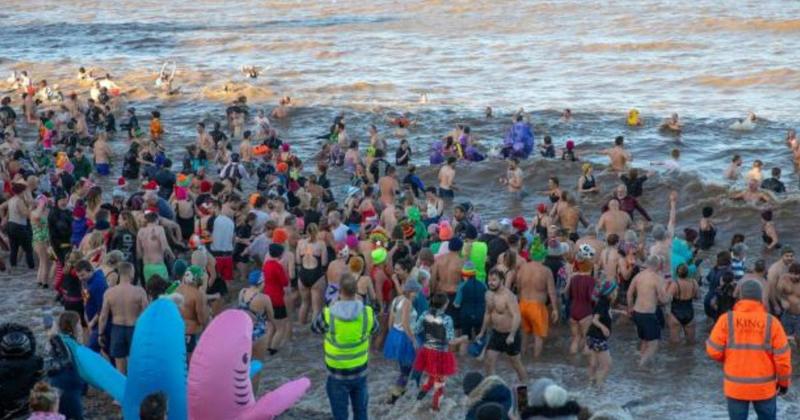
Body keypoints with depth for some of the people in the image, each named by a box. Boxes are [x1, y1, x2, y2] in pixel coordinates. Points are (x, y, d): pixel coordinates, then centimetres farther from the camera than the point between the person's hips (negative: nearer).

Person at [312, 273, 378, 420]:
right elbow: (374, 330, 10)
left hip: (338, 374, -2)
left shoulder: (329, 314, -19)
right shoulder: (367, 313, -12)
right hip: (360, 372, 2)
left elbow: (315, 328, 2)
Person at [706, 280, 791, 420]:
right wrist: (784, 381, 10)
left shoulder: (727, 320, -10)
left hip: (735, 386, 0)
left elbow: (714, 351, -7)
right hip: (764, 387, 0)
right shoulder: (771, 322, -9)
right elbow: (782, 357, -6)